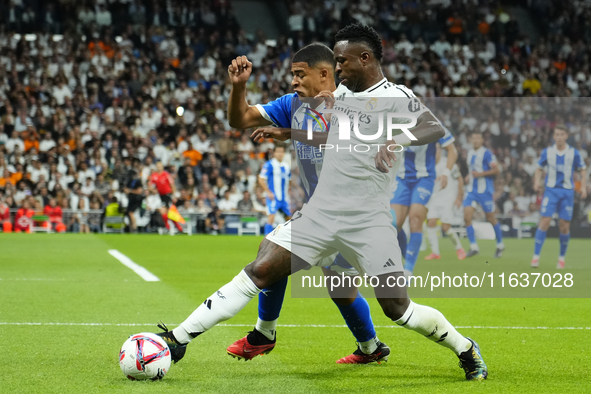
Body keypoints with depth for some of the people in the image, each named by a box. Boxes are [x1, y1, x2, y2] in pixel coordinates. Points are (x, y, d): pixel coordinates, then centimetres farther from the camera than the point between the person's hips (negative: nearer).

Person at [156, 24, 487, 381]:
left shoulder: (396, 97, -7)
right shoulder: (341, 92, 14)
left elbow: (436, 128, -25)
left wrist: (400, 139, -43)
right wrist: (280, 132, 26)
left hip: (368, 222, -5)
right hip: (320, 213, 5)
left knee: (397, 309, -5)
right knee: (259, 272, -7)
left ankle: (466, 349, 21)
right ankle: (177, 340, -6)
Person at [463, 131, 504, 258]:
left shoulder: (486, 154, -11)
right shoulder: (470, 153, 11)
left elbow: (496, 170, -14)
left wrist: (480, 174, -21)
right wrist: (469, 176, 7)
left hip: (484, 190, -6)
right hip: (471, 189, 6)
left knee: (490, 218, 4)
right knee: (467, 217, -9)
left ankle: (500, 244, 23)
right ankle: (473, 247, -4)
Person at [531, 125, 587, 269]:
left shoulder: (574, 153, -1)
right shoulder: (547, 152, 1)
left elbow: (583, 170, 9)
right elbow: (539, 168, 12)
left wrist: (583, 187, -5)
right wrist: (537, 182, -6)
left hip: (567, 192, 0)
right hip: (551, 191, 0)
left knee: (564, 226, 1)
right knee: (545, 221, -13)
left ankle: (562, 257, 20)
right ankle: (536, 256, -9)